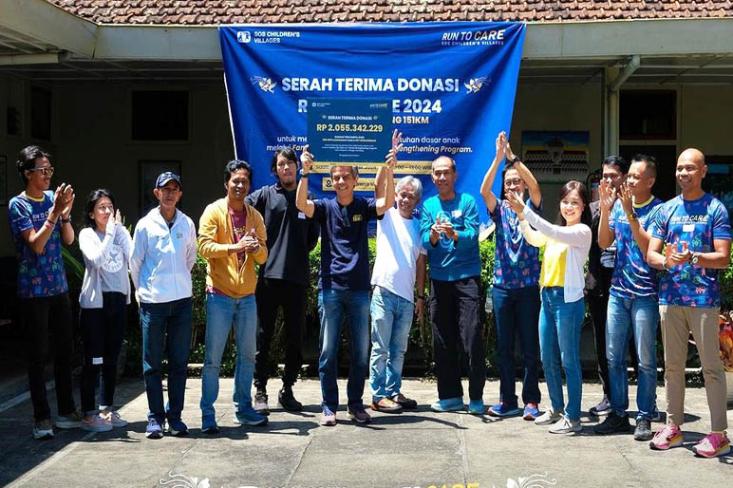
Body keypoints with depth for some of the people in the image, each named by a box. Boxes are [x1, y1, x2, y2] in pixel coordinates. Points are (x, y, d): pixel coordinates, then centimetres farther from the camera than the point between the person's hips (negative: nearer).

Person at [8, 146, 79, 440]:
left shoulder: (53, 198, 6)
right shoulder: (18, 205, -8)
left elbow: (69, 240, 4)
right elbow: (36, 245, -16)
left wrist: (65, 213, -13)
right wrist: (54, 212, -22)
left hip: (59, 288, 5)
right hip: (33, 291, -5)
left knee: (65, 351, 10)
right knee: (38, 355, 0)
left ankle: (66, 412, 20)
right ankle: (41, 418, 7)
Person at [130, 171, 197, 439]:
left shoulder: (187, 224, 6)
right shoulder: (145, 225, -1)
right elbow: (135, 262, 7)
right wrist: (142, 290, 11)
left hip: (182, 300, 2)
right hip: (152, 302, -2)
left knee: (179, 362, 5)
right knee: (152, 364, 3)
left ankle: (174, 416, 14)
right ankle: (155, 417, 11)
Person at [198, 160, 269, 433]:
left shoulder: (254, 216, 10)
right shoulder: (214, 211, -3)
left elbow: (263, 257, 9)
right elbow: (204, 247, -14)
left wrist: (256, 248, -14)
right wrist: (235, 247, -26)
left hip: (247, 296, 5)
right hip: (219, 295, -5)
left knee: (247, 355, 11)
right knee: (213, 357, -2)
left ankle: (243, 408, 23)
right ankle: (207, 413, 7)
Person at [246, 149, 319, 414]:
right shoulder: (265, 195, 6)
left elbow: (313, 236, 16)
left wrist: (298, 252, 4)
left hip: (297, 277, 2)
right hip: (268, 275, -2)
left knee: (295, 337, 7)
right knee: (263, 336, 1)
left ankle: (287, 390, 19)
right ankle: (260, 391, 9)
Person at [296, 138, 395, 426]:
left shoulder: (364, 207, 6)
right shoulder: (326, 207, 4)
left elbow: (387, 203, -13)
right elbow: (301, 204, -14)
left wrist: (388, 173, -27)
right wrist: (305, 173, -28)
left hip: (359, 289, 1)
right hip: (331, 288, -1)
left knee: (360, 351, 6)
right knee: (328, 351, 2)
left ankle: (356, 404, 19)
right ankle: (329, 407, 11)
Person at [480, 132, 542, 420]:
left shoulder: (531, 208, 4)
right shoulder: (499, 209, 7)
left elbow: (535, 186, -17)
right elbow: (484, 190, -12)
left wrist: (513, 157, -22)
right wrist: (498, 157, -21)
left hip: (528, 286, -2)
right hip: (502, 286, 2)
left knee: (530, 347, 1)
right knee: (503, 347, 6)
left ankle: (531, 401, 10)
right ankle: (508, 400, 15)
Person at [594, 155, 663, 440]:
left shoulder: (657, 210, -8)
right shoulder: (618, 205, 8)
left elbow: (649, 250, -17)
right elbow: (604, 243, 6)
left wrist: (630, 214, -22)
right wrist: (605, 209, -7)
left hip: (645, 294, -5)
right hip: (618, 291, 5)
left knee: (645, 360, 1)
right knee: (614, 357, 9)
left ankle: (644, 418, 10)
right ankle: (618, 413, 19)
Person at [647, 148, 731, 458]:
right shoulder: (666, 209, 11)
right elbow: (650, 255, 9)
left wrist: (692, 258, -23)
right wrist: (666, 261, -13)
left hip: (703, 299, -4)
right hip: (670, 298, 4)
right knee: (672, 365, 11)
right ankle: (673, 427, 20)